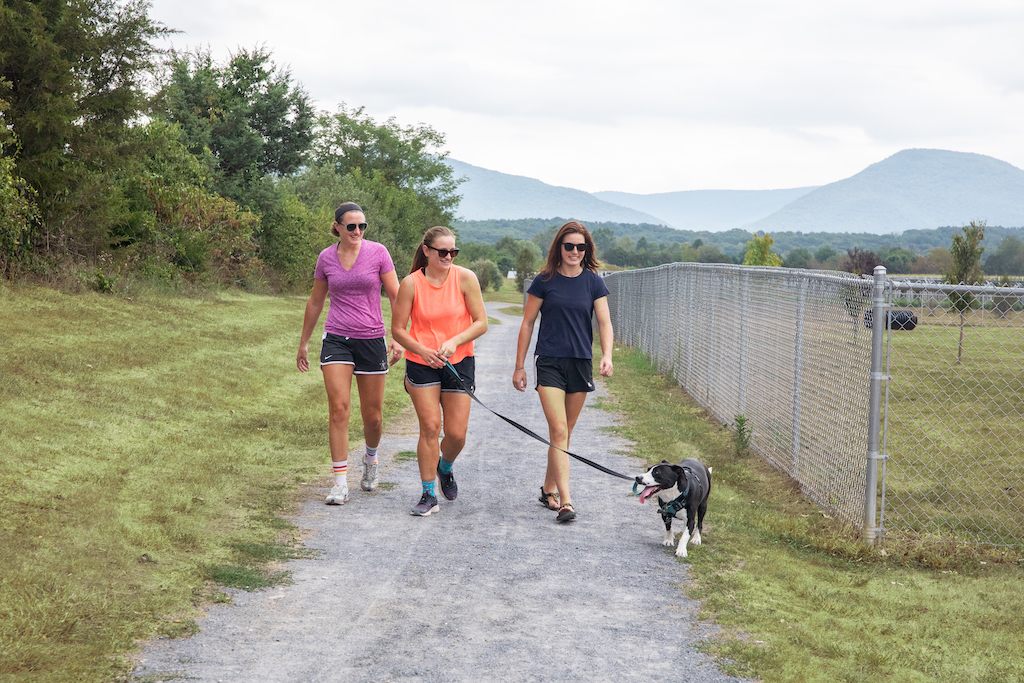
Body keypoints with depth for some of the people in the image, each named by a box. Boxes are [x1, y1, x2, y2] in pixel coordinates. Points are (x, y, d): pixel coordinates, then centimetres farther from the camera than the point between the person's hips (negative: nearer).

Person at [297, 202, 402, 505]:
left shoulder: (378, 252, -3)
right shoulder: (326, 258, 3)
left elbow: (396, 297, -1)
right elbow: (315, 302, 15)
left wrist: (398, 337, -11)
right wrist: (304, 343, 20)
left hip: (371, 340, -1)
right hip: (336, 340, 1)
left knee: (373, 416, 6)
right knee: (339, 409, -12)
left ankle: (370, 458, 38)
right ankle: (340, 483, -9)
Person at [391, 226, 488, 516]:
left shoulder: (465, 278, -5)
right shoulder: (411, 284, -7)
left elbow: (481, 323, -3)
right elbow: (397, 329, -1)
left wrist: (454, 342, -18)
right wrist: (422, 350, -16)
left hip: (459, 362, 1)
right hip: (422, 363, -1)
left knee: (456, 433, -1)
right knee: (430, 426, -9)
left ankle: (445, 468, 34)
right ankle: (429, 495, 2)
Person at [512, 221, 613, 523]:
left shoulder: (593, 282, 4)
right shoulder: (545, 281, -1)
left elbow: (604, 323, 1)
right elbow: (527, 323, 4)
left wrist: (607, 355, -17)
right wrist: (519, 366, 4)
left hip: (581, 363, 3)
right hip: (549, 362, -3)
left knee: (564, 432, 11)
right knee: (558, 430, -13)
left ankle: (548, 489, 28)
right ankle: (565, 501, -18)